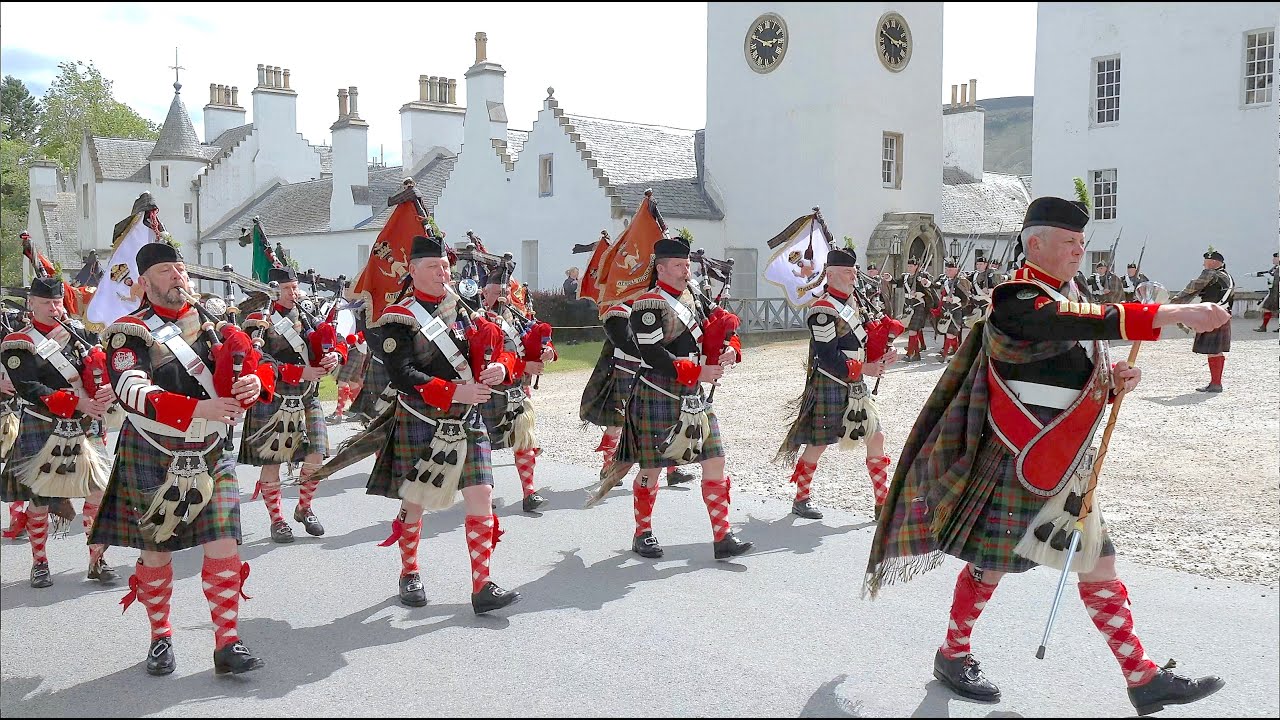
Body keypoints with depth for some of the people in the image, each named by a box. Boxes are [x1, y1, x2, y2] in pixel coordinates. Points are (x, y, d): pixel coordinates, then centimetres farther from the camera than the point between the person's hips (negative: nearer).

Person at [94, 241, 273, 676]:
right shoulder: (129, 333, -8)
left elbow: (258, 365, 2)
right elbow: (133, 391, -24)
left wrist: (256, 382, -24)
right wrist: (197, 408, -38)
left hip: (211, 457, 2)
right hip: (152, 459, -2)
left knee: (223, 546, -4)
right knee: (156, 552, 11)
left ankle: (228, 644, 5)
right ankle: (160, 639, 29)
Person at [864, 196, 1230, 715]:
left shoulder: (1066, 300, 13)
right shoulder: (1018, 301, -17)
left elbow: (1074, 383, 17)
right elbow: (1100, 321, -34)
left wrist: (1112, 382, -3)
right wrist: (1178, 314, -38)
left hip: (1066, 469, 9)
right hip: (1016, 467, -9)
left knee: (1098, 564, 11)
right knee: (990, 563, 6)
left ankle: (1144, 678, 19)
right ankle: (952, 655, 26)